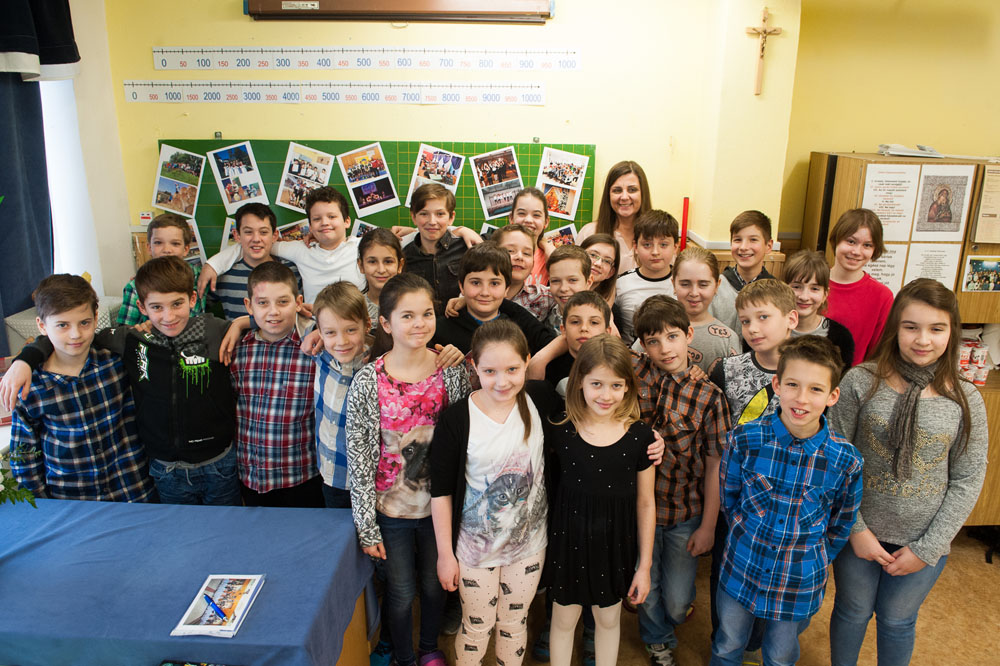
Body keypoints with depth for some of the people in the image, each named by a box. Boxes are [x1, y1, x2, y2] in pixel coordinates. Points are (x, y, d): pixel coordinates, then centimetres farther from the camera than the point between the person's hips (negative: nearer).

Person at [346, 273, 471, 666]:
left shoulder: (453, 370, -10)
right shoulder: (368, 381, -16)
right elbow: (358, 457, -11)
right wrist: (366, 526, -8)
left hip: (439, 502, 2)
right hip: (391, 507, -2)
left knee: (435, 584, 22)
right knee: (401, 591, 15)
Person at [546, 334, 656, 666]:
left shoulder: (639, 436, -12)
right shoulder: (561, 432, -14)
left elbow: (645, 502, -4)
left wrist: (644, 565, 0)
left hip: (616, 545, 1)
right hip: (569, 540, 0)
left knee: (608, 619, 22)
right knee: (564, 618, 19)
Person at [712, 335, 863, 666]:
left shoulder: (845, 460, -18)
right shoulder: (744, 440, -19)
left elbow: (840, 527, -1)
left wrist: (811, 558, 2)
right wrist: (752, 537, -1)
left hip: (799, 584, 0)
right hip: (741, 571, 0)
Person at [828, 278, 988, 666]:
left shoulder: (965, 400, -8)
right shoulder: (861, 382, -13)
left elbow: (968, 480, -3)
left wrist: (927, 549, -6)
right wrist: (855, 528, -11)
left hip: (923, 542, 1)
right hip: (858, 532, -1)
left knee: (898, 622, 20)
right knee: (852, 614, 18)